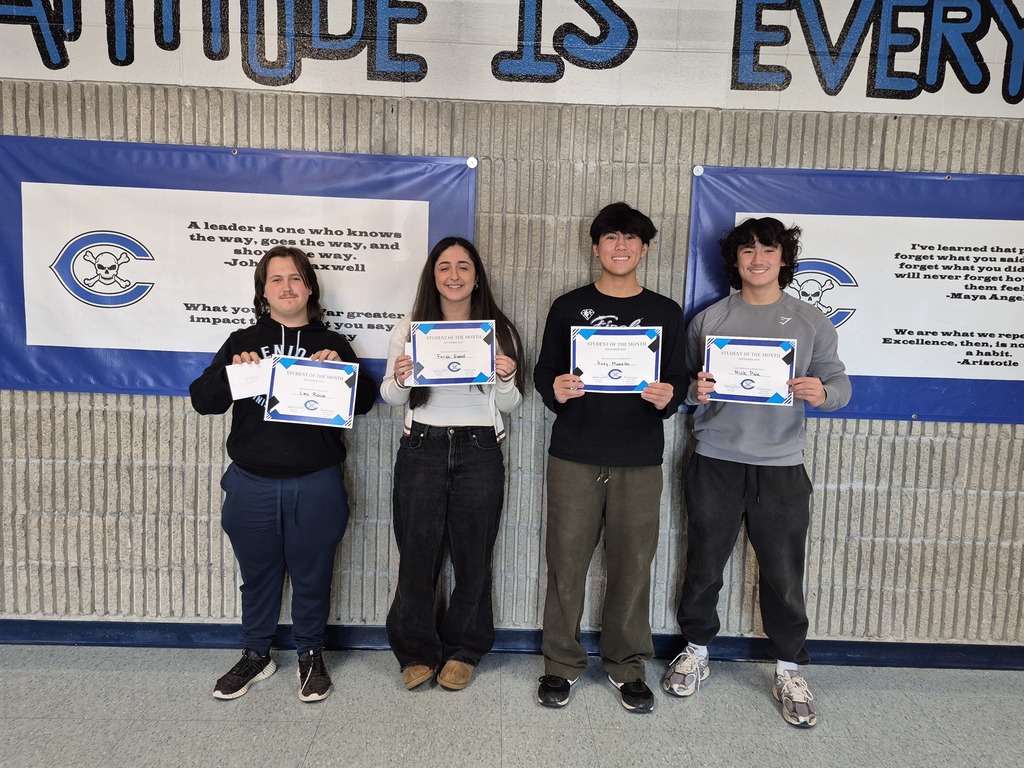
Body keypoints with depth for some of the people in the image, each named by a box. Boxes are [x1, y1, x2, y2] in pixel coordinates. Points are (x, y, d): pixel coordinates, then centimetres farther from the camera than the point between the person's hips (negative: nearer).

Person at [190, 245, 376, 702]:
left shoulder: (332, 345, 6)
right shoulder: (242, 342, 7)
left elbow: (365, 402, 1)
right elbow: (202, 401, 1)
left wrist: (340, 369, -16)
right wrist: (230, 372, -16)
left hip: (316, 485, -1)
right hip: (251, 484, 1)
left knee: (312, 576, 11)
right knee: (257, 575, 16)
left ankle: (311, 656, 31)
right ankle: (255, 655, 35)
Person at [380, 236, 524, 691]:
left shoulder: (498, 330, 4)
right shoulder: (410, 328, 6)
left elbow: (509, 405, 7)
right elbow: (392, 398, 11)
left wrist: (507, 378, -14)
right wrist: (399, 378, -11)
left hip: (479, 453, 0)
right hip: (421, 451, 0)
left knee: (473, 556, 8)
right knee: (417, 555, 6)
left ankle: (462, 651, 29)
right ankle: (417, 652, 27)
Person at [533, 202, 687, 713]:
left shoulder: (665, 313, 9)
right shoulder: (568, 308, 7)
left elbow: (679, 379, 8)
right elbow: (543, 372, 6)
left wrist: (668, 397, -14)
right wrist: (555, 390, -16)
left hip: (639, 461, 1)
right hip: (574, 458, 0)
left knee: (633, 564, 6)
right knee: (566, 561, 4)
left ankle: (628, 665, 25)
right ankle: (561, 663, 22)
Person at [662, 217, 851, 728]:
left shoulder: (811, 323, 5)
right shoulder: (708, 320, 5)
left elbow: (839, 385, 4)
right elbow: (680, 384, 6)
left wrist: (822, 393, -18)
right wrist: (694, 390, -16)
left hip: (780, 466, 0)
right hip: (715, 462, 1)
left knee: (783, 575, 6)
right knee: (703, 566, 12)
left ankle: (789, 671, 27)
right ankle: (696, 652, 33)